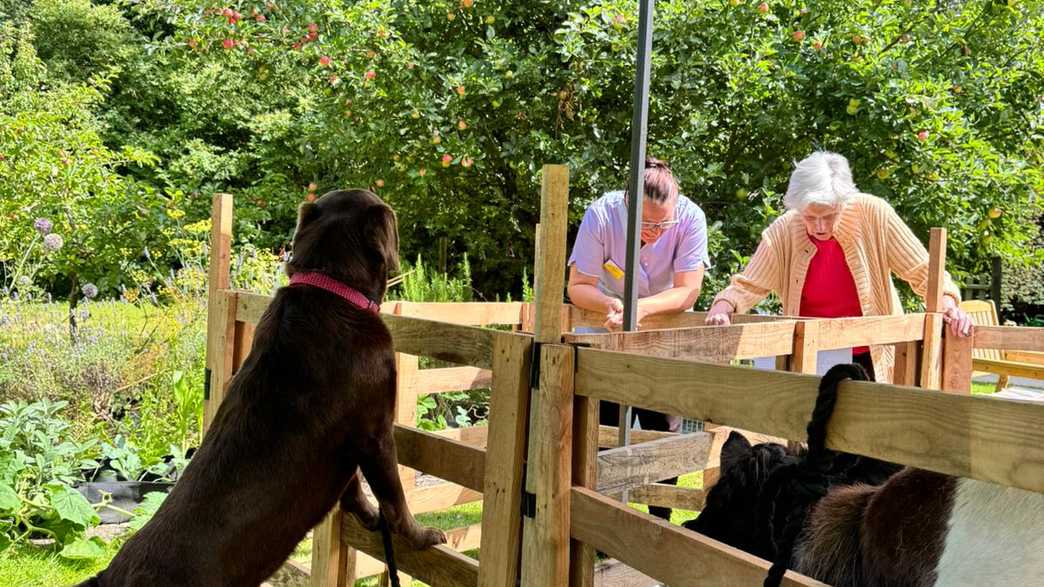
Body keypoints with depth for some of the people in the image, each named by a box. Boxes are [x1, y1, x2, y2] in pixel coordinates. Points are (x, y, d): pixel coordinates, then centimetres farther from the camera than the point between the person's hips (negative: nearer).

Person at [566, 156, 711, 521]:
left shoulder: (690, 218, -25)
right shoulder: (601, 214, -26)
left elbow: (687, 291, -25)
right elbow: (578, 286, -21)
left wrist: (641, 307, -41)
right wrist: (611, 305, -41)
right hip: (610, 329, 0)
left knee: (664, 432, 2)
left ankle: (660, 522, 19)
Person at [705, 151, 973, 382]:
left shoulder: (873, 214, -16)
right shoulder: (783, 231, -13)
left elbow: (922, 271, -9)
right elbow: (748, 285, -6)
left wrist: (947, 303, -24)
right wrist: (724, 307, -25)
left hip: (870, 355, -1)